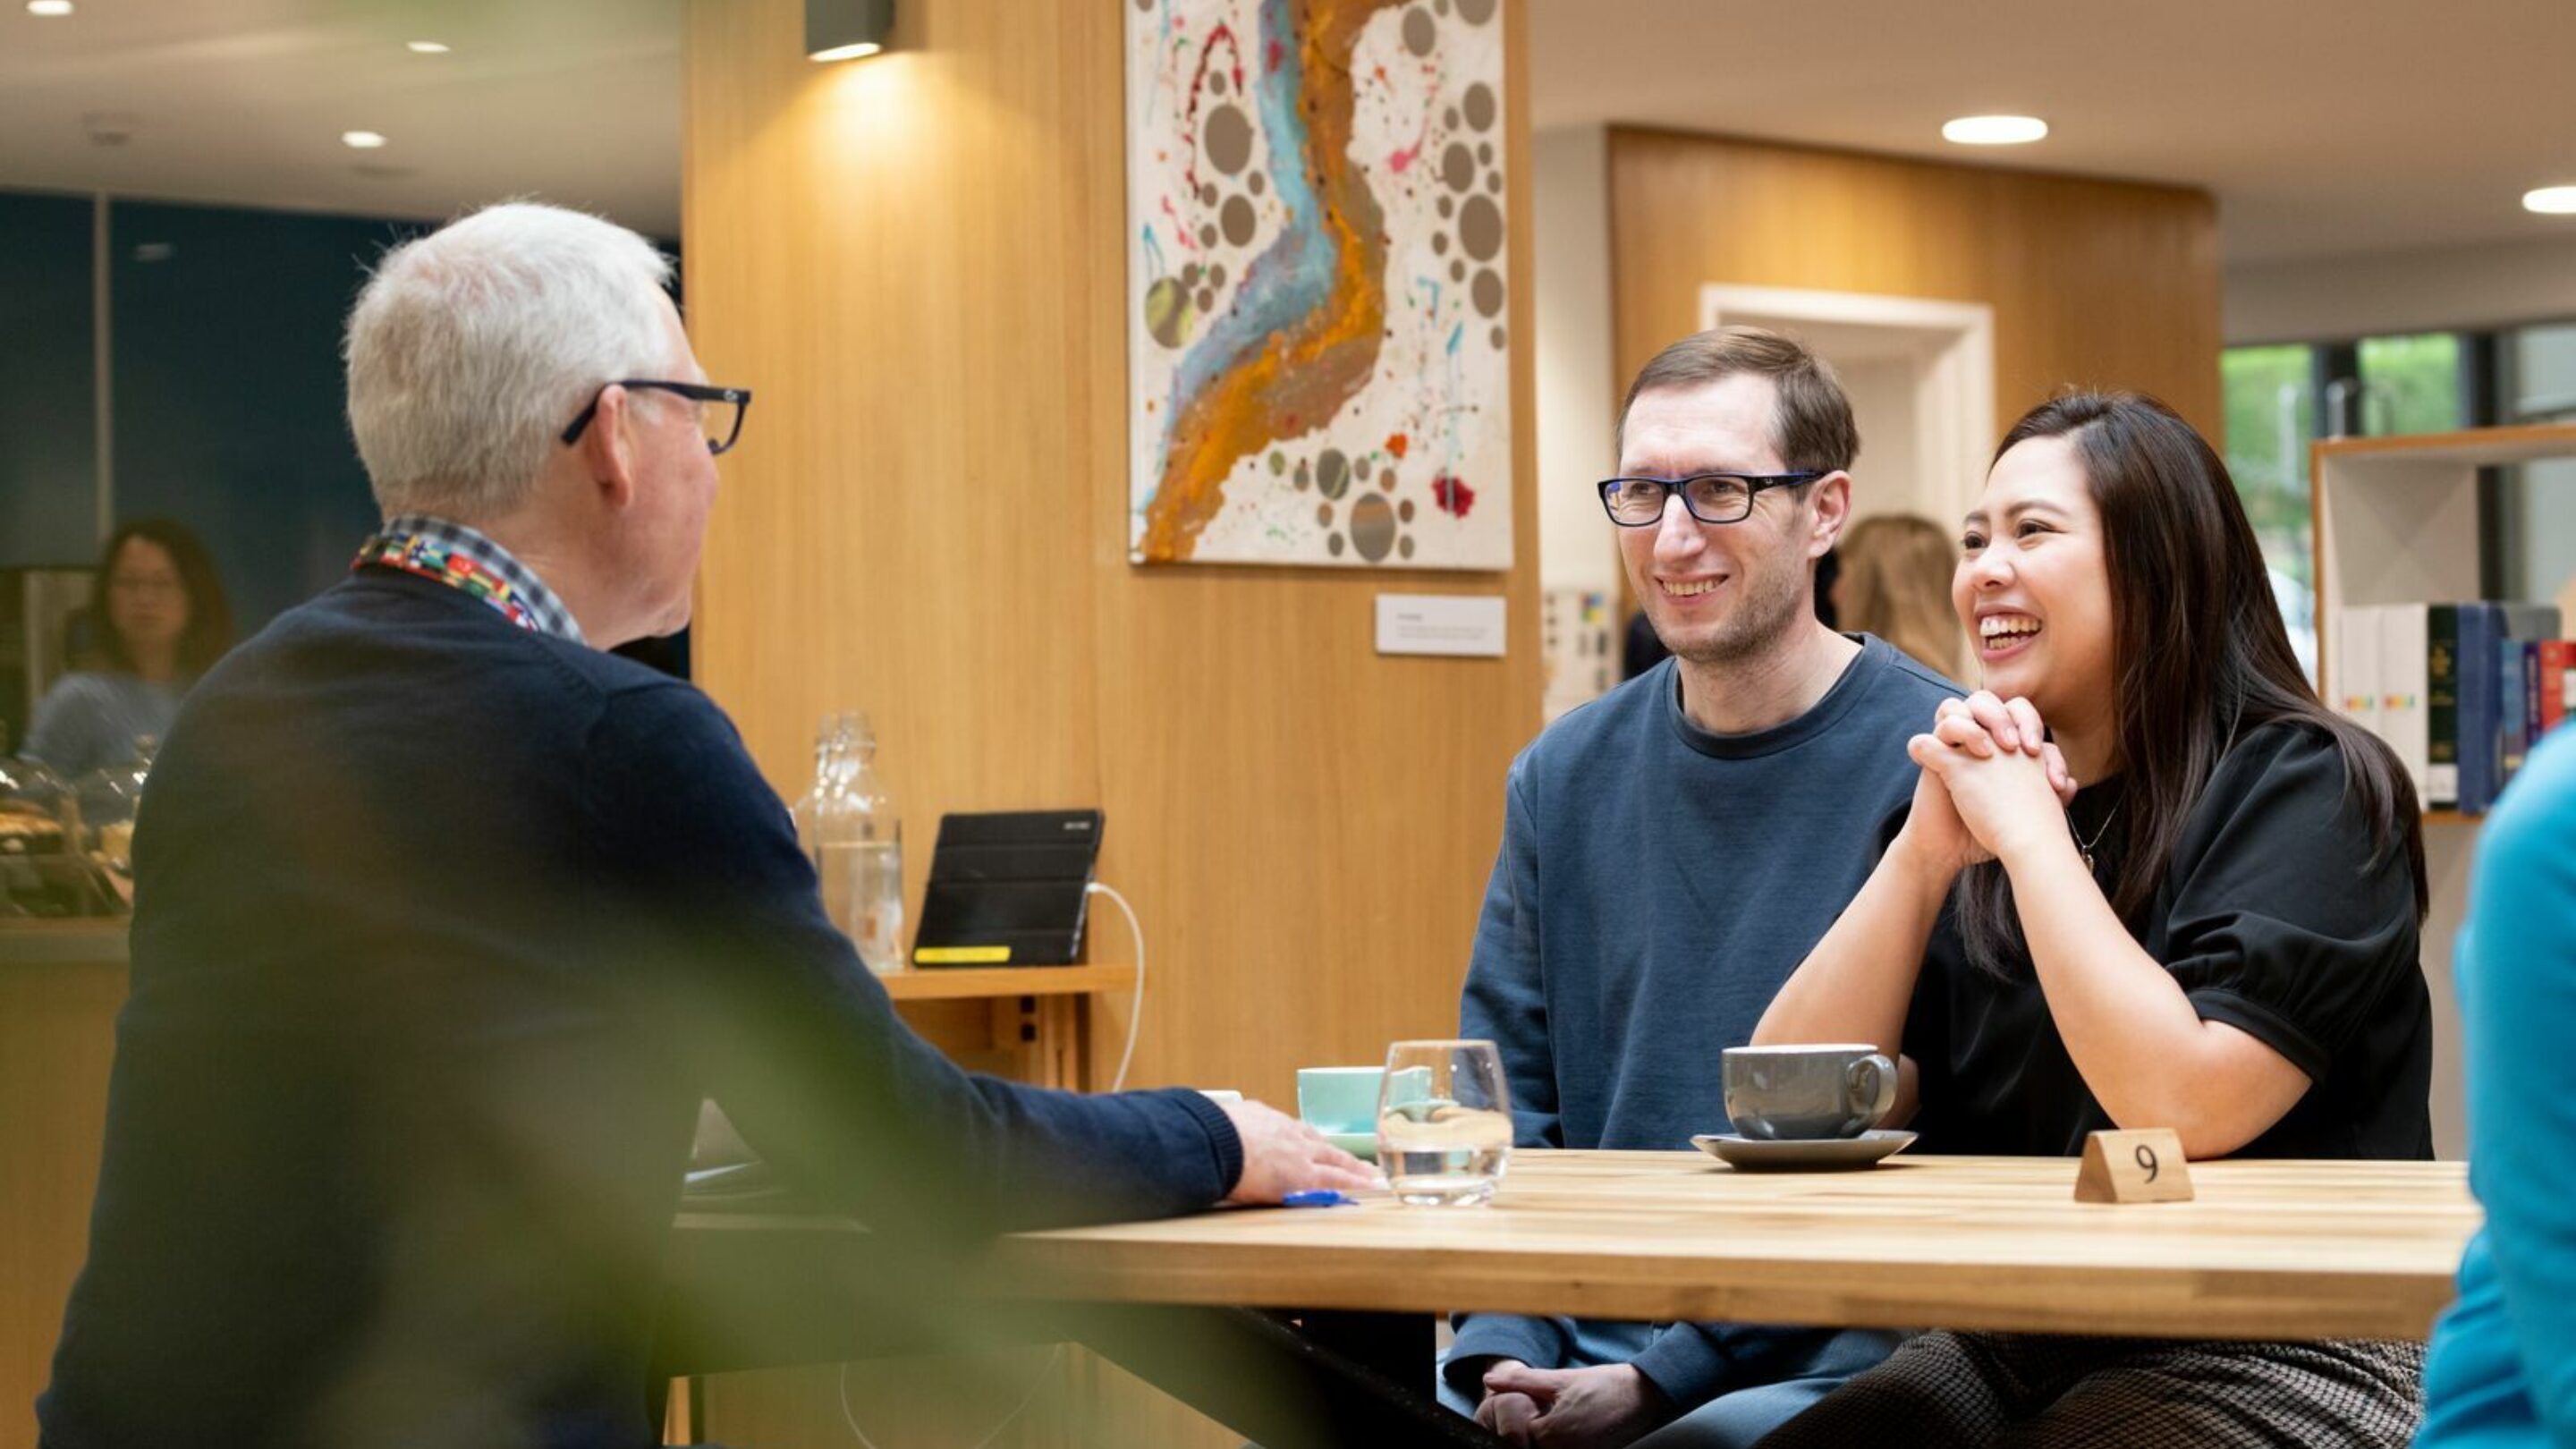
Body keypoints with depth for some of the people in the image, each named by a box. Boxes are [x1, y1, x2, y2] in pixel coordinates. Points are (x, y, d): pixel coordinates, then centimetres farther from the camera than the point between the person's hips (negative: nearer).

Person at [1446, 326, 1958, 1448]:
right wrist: (1506, 1350, -7)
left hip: (1829, 1355, -5)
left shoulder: (1938, 764, -7)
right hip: (1574, 1342, 5)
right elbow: (1505, 1100, 11)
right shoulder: (1563, 777, 11)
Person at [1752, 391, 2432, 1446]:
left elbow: (2189, 1108, -23)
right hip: (2004, 1354, 6)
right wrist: (1923, 851, -10)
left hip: (2275, 1360, -5)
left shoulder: (2305, 787, -8)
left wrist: (2029, 833, -16)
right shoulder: (1982, 798, 10)